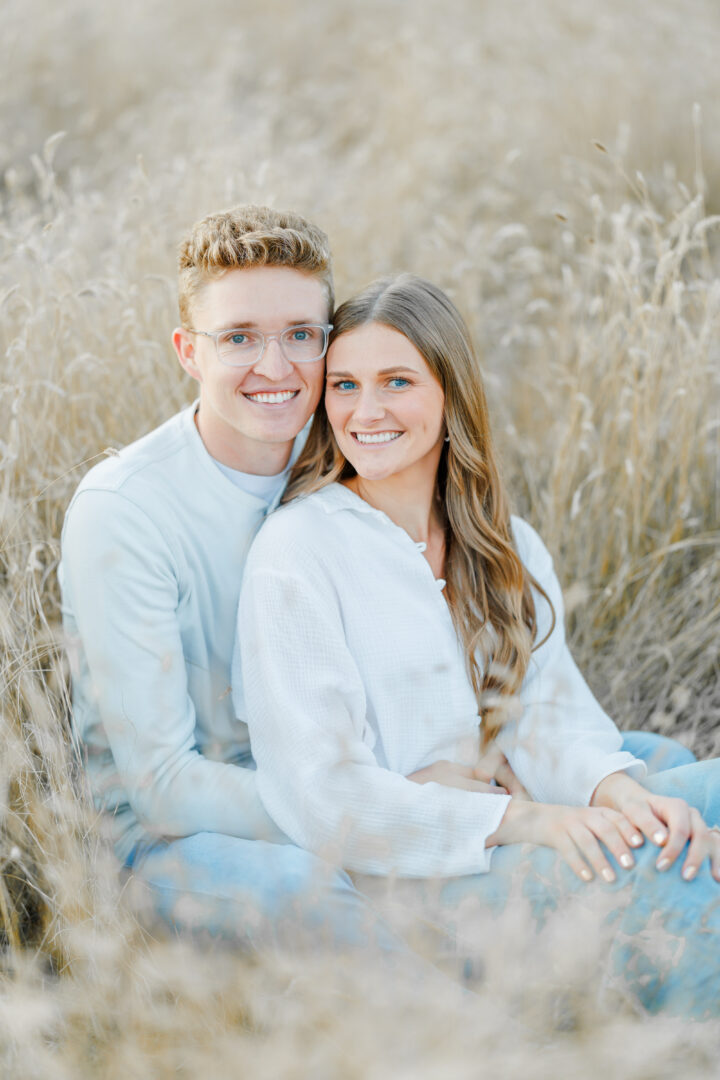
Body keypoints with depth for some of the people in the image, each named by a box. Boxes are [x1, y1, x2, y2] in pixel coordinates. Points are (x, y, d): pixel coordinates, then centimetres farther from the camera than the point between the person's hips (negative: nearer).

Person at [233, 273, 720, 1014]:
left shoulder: (508, 548, 14)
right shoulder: (293, 551, -7)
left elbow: (546, 712, 4)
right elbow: (318, 792, -14)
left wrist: (616, 788, -19)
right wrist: (515, 821, -23)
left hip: (515, 829, 6)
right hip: (394, 866, -6)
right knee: (659, 867, -27)